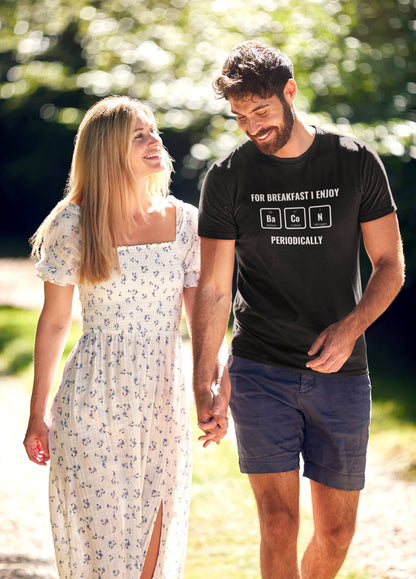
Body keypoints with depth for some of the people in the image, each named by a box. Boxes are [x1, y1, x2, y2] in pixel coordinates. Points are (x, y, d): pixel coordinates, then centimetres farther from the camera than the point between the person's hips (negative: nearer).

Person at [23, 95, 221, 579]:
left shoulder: (185, 222, 1)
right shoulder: (72, 226, -6)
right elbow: (54, 322, 1)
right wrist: (37, 414, 4)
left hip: (163, 403, 3)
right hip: (93, 403, -2)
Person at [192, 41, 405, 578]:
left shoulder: (357, 162, 0)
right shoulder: (227, 178, -1)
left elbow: (390, 265, 4)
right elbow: (212, 290, -1)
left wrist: (350, 328, -14)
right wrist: (204, 387, -10)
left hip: (341, 373, 1)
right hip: (260, 373, -1)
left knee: (336, 532, 8)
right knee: (278, 522, -9)